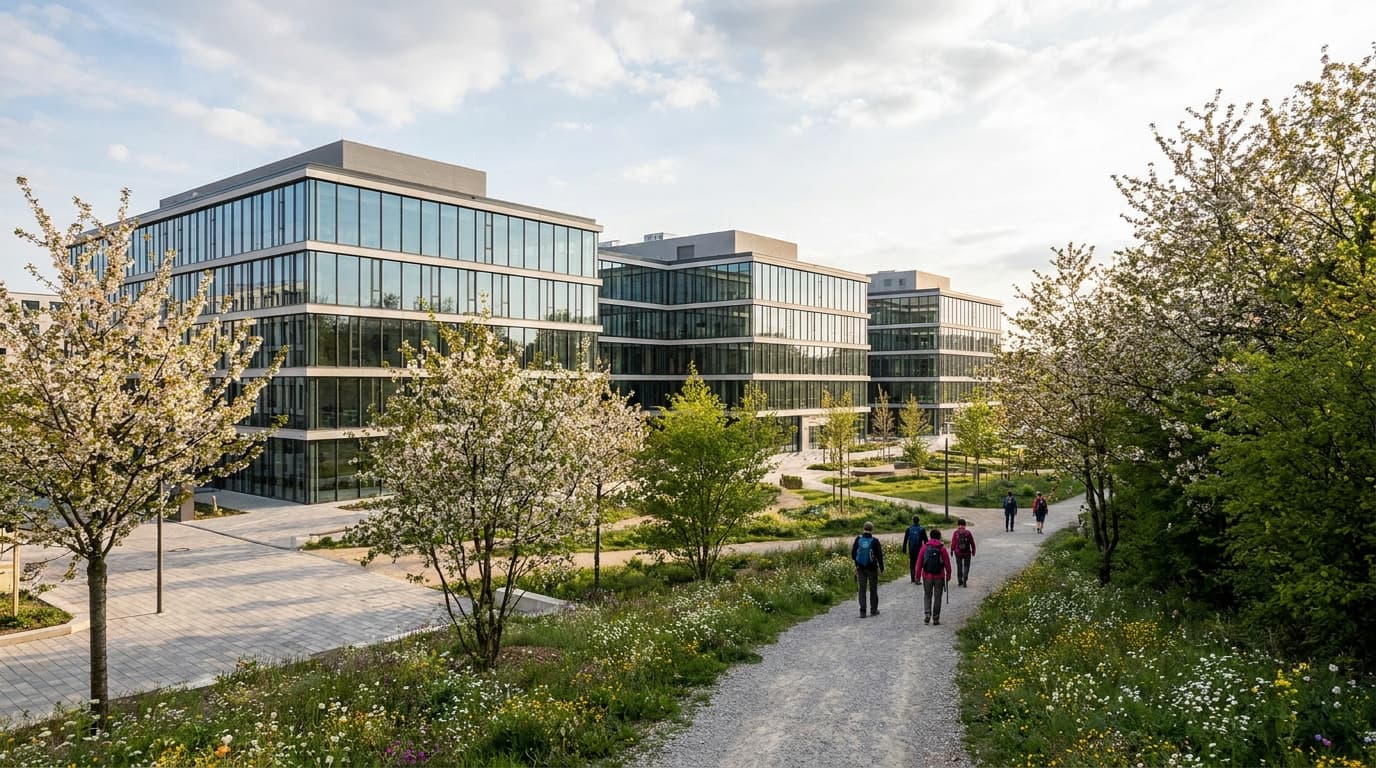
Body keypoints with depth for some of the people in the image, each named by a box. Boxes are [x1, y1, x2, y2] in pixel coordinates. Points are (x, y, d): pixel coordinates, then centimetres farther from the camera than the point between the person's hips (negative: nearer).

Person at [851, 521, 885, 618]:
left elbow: (853, 554, 2)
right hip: (872, 568, -2)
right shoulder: (875, 541, -12)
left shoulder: (858, 539, -4)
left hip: (860, 568, 2)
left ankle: (862, 611, 0)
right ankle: (874, 610, 18)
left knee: (862, 589, 5)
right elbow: (879, 555, -9)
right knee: (873, 589, 12)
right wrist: (881, 567, 3)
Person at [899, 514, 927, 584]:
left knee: (912, 563, 12)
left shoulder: (908, 529, -1)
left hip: (911, 549, 2)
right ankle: (917, 579, -9)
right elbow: (925, 540, -3)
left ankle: (913, 579, 15)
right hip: (919, 549, -2)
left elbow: (905, 540, 2)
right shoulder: (922, 529, -6)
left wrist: (904, 549, 9)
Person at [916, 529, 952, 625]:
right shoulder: (942, 549, -6)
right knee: (937, 597, 9)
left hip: (927, 576, 1)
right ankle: (936, 618, 12)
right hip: (939, 577, -1)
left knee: (927, 596, 13)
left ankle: (927, 615, -3)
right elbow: (947, 563, -3)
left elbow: (919, 562, -1)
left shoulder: (924, 547, -3)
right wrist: (948, 575, 11)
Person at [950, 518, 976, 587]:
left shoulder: (955, 532, -8)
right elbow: (972, 543, -1)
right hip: (967, 552, 0)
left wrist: (952, 550, 6)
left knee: (959, 566, 13)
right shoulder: (968, 532, -6)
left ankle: (960, 581, 17)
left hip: (958, 553, 0)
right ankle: (965, 580, -6)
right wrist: (973, 551, 12)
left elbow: (953, 543, -7)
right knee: (966, 566, 9)